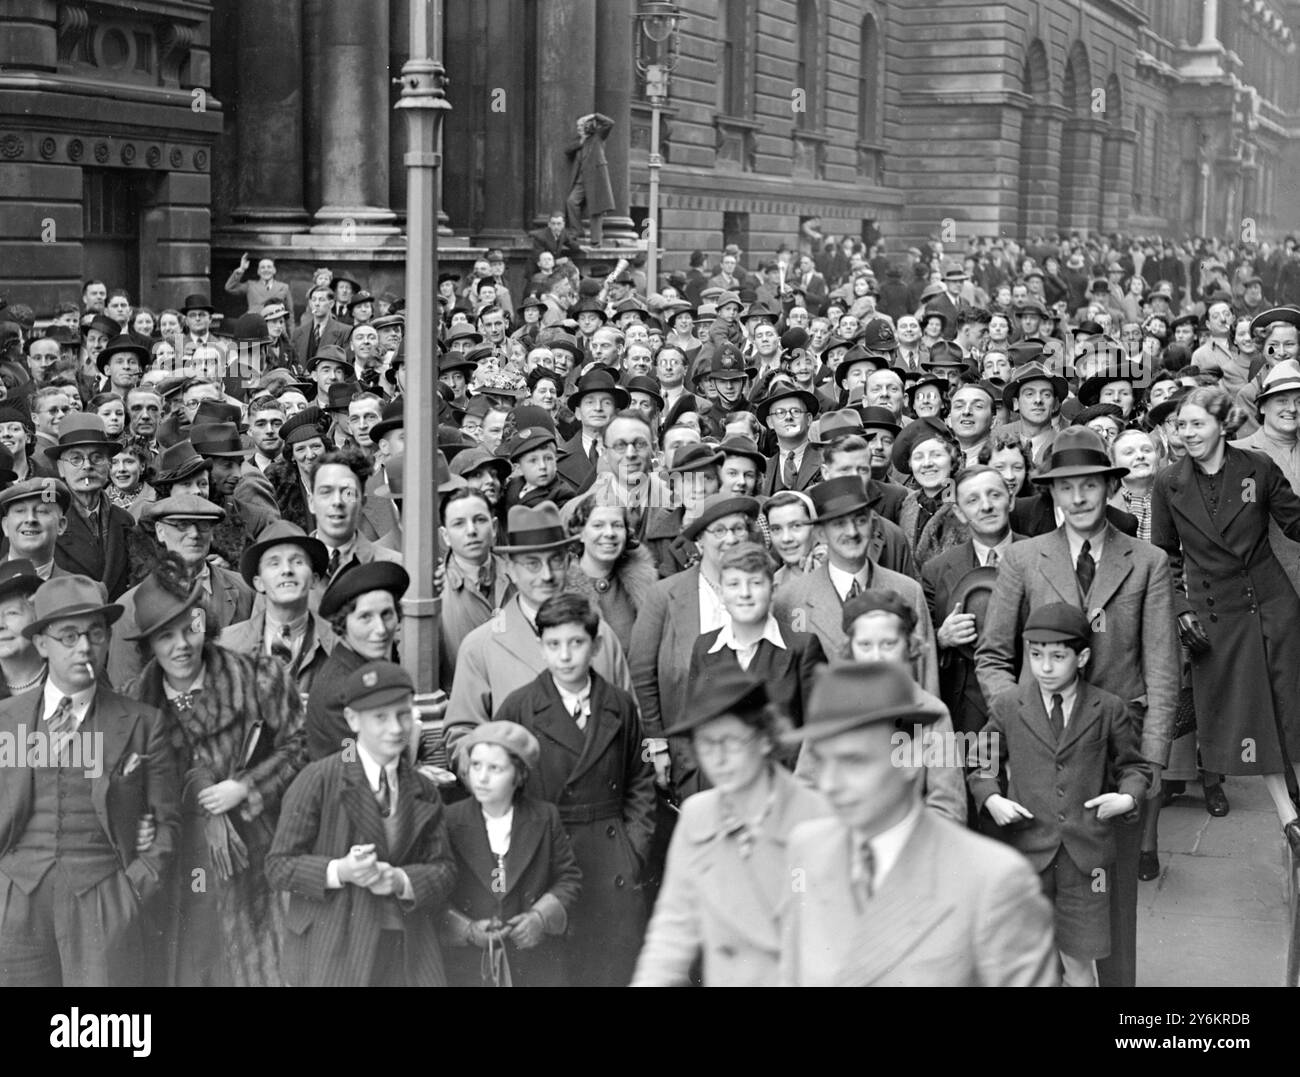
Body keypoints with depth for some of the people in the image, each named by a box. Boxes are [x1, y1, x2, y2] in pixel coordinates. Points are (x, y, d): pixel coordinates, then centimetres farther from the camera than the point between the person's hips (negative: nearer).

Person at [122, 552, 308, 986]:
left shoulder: (256, 680, -7)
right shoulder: (133, 702, 2)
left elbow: (297, 746, -1)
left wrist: (246, 788, -10)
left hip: (249, 850, -2)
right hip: (172, 865, 2)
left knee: (253, 964, 2)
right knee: (177, 967, 6)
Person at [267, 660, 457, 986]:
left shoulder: (424, 791, 12)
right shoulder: (318, 779, -4)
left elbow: (443, 871, 6)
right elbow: (279, 865, -5)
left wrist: (399, 880, -14)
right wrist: (340, 872, -22)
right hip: (330, 951, -4)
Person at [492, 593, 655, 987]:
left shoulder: (620, 705, 6)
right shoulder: (517, 708, -2)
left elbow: (639, 781, 14)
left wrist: (635, 847, 3)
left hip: (613, 867, 2)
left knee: (617, 969, 1)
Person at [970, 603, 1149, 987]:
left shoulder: (1109, 709, 2)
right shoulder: (1007, 707, 3)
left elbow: (1133, 764, 12)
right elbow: (982, 763, 13)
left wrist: (1129, 797, -7)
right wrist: (990, 798, -5)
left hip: (1086, 853, 0)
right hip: (1027, 850, 1)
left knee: (1078, 960, 4)